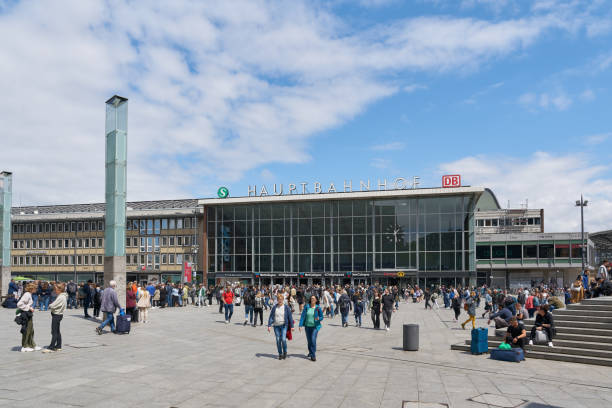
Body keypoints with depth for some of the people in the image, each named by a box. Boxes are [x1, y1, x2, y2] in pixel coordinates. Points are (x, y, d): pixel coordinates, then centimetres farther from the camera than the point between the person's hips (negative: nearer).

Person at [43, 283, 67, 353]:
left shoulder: (61, 297, -21)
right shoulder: (62, 296, 11)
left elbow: (53, 306, -23)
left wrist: (49, 306, -2)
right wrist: (51, 306, -3)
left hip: (56, 315, -10)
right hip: (58, 315, 10)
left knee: (54, 332, -7)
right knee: (57, 331, 16)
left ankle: (51, 347, -5)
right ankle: (58, 346, 22)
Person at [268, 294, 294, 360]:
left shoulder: (286, 307, -1)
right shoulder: (274, 307, 2)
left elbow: (290, 317, 2)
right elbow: (271, 317, 4)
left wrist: (292, 326, 0)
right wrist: (269, 325, -3)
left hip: (284, 325, -2)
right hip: (276, 326, 2)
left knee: (283, 339, -12)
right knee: (278, 340, 4)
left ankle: (285, 352, 11)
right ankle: (280, 354, 17)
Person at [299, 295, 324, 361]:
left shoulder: (318, 308, -6)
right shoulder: (307, 307, -2)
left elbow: (321, 317, 1)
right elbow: (303, 316, -2)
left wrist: (318, 318, -22)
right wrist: (300, 325, -8)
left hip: (315, 326, -3)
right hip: (307, 326, 3)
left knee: (313, 340, -15)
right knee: (309, 340, 12)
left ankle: (313, 356, -11)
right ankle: (310, 352, 35)